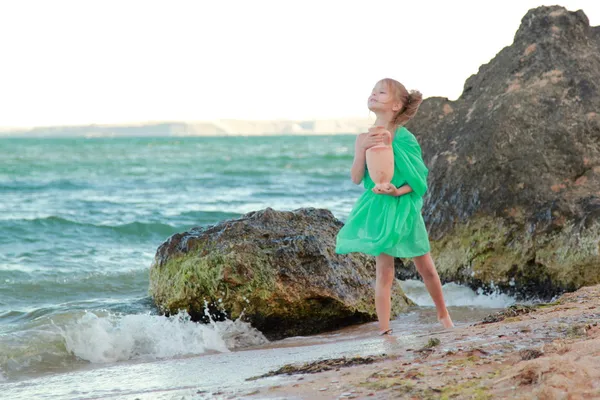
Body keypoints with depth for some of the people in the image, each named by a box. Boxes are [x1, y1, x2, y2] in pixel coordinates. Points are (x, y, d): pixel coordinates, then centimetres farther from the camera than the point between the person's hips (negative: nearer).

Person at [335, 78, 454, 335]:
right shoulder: (364, 139, -2)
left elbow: (419, 178, -7)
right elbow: (356, 178, -8)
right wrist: (363, 149, -20)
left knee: (426, 267, 11)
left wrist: (399, 191, -24)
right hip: (378, 209, 1)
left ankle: (443, 315, 33)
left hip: (405, 208, -1)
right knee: (384, 272, -1)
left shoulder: (405, 138, -10)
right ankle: (384, 331, 3)